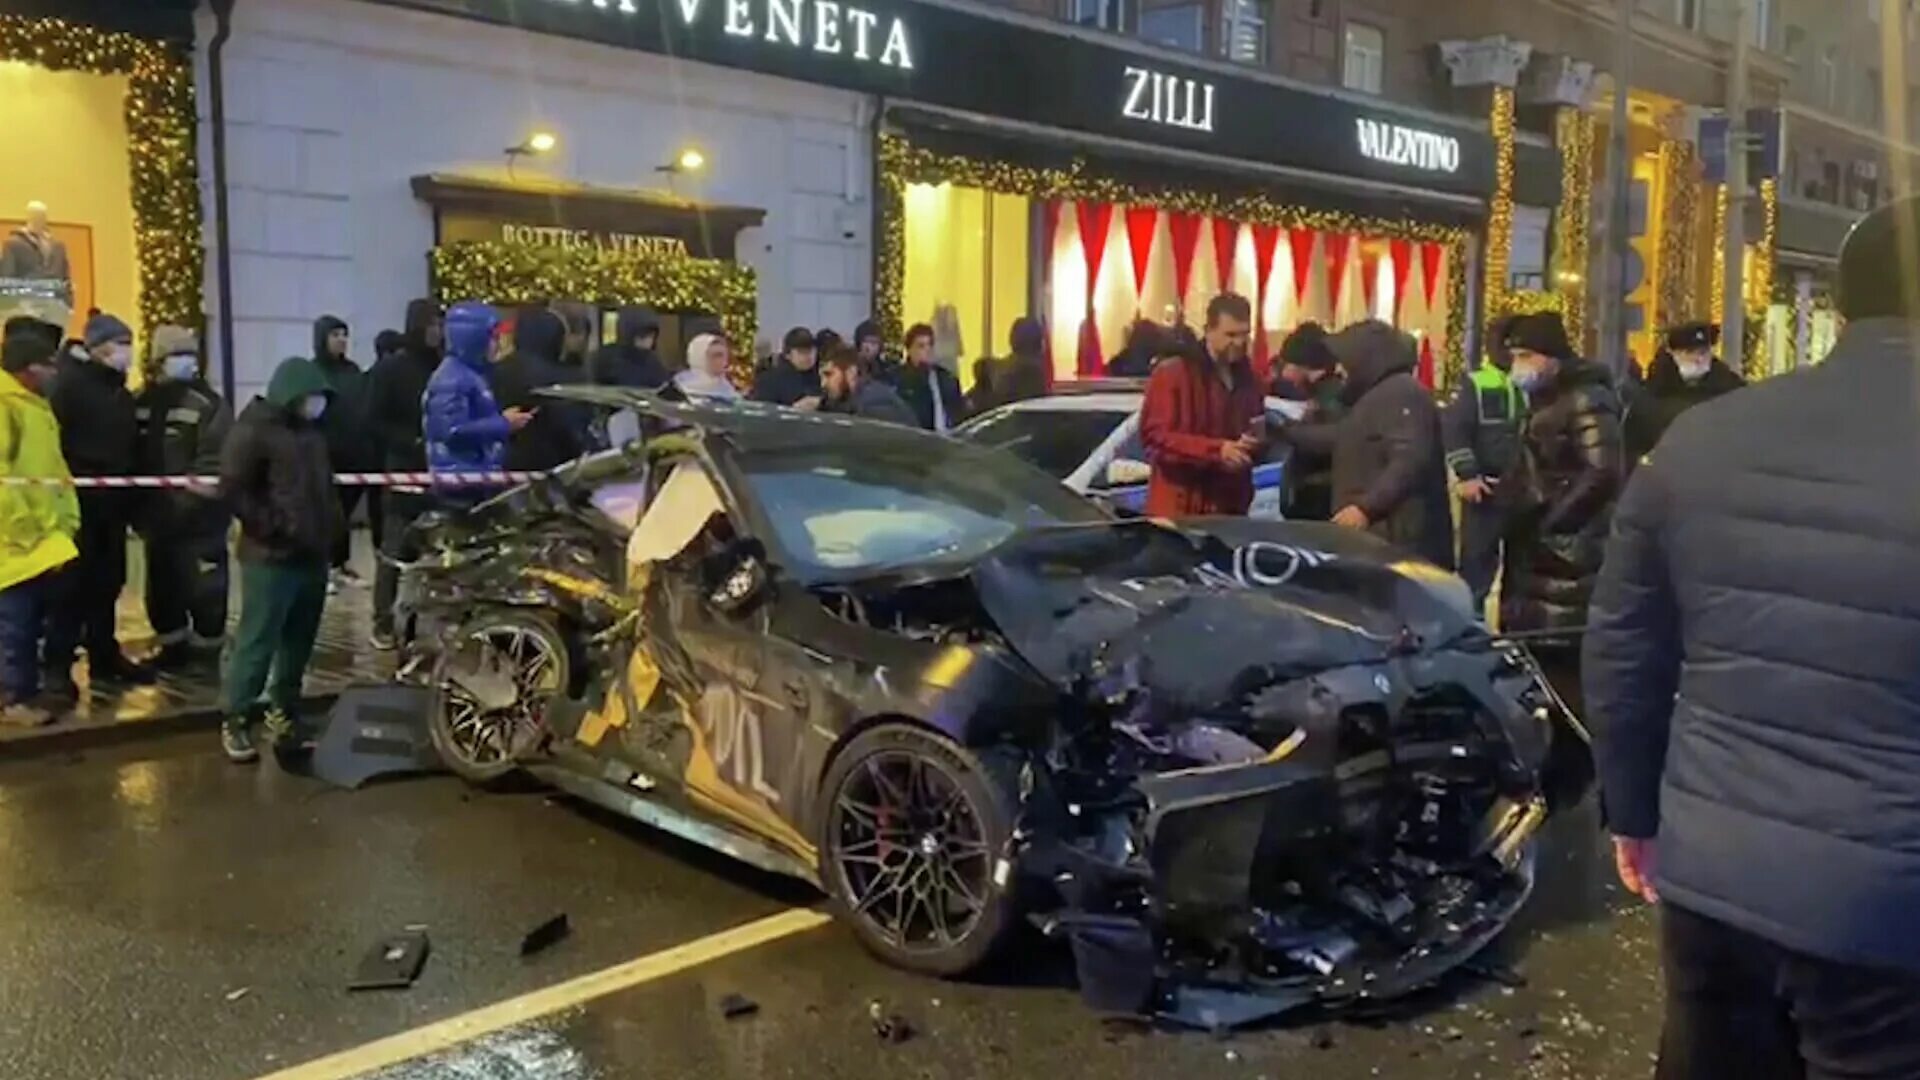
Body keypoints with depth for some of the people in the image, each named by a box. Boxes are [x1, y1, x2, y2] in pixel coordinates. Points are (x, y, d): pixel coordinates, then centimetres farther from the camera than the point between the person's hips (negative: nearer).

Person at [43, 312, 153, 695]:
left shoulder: (120, 392, 15)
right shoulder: (70, 383, -7)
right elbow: (53, 440, -14)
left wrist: (132, 499, 13)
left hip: (112, 503, 7)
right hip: (79, 501, -7)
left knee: (107, 584, 12)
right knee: (73, 585, -4)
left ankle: (104, 656, 21)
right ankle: (57, 665, 2)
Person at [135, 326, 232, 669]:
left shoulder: (208, 403, -9)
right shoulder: (142, 401, 7)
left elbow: (217, 459, -16)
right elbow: (135, 454, 12)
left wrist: (196, 494, -23)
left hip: (198, 514, -6)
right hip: (158, 512, 6)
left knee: (203, 585, -1)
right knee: (161, 583, 15)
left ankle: (207, 648, 14)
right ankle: (173, 645, 30)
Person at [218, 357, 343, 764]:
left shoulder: (312, 430, 16)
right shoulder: (254, 429, -9)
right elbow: (233, 489, -15)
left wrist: (333, 520, 14)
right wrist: (274, 527, -17)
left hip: (313, 555, 8)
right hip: (272, 557, -8)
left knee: (299, 642, 13)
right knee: (257, 642, -5)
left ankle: (283, 711, 25)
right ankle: (236, 720, 5)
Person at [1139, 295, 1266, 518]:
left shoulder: (1246, 377, 16)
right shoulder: (1173, 372, -7)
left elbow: (1257, 432, 29)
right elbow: (1155, 434, -15)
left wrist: (1256, 443, 2)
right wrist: (1216, 450, -23)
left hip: (1230, 506, 7)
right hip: (1179, 507, -6)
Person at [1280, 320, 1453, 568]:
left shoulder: (1402, 394, -12)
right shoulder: (1377, 397, 24)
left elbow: (1410, 461, -24)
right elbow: (1338, 438, 35)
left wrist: (1366, 507, -30)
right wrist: (1285, 430, 37)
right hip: (1378, 534, 11)